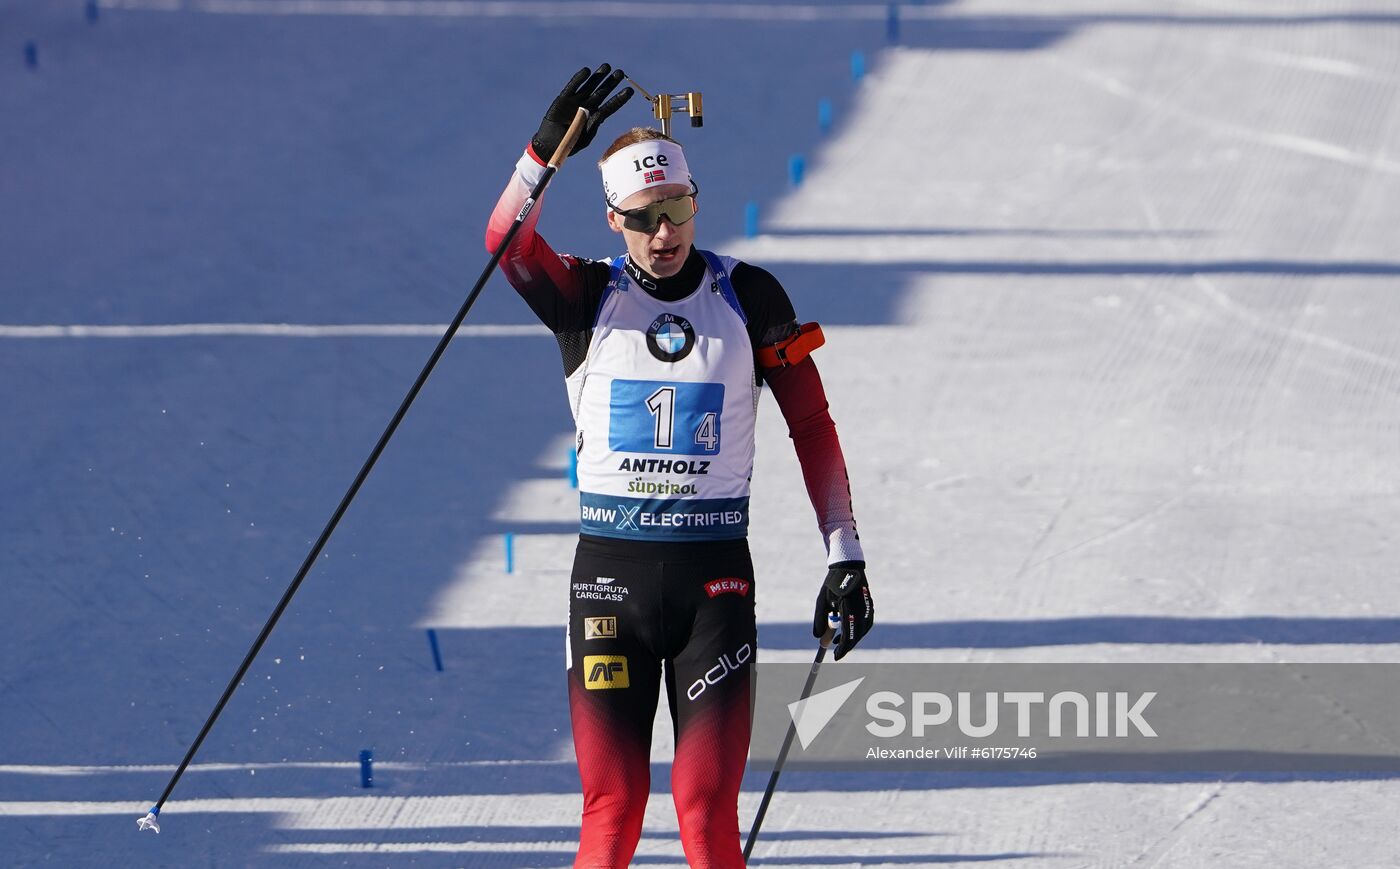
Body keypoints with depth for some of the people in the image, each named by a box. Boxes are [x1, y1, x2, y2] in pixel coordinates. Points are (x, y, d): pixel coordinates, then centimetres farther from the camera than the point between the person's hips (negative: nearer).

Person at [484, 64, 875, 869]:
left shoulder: (748, 297, 2)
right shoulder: (589, 297, 2)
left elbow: (813, 427, 5)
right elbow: (507, 243, -19)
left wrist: (846, 558, -1)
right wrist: (548, 147, -36)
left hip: (715, 575, 0)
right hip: (609, 570, 1)